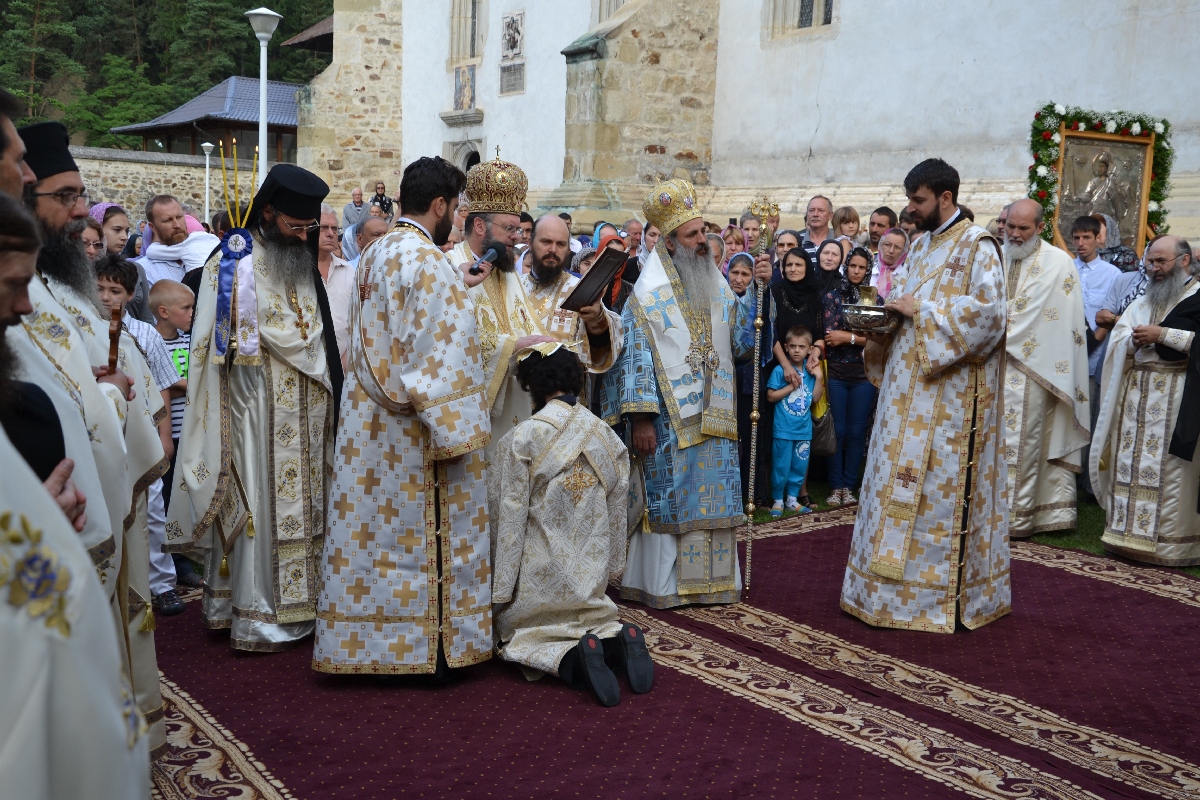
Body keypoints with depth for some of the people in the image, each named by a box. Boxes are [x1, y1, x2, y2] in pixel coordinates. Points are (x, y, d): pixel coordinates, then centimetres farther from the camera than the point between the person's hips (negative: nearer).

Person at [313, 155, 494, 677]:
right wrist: (453, 434, -18)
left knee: (376, 528, 13)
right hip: (415, 431, -8)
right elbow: (441, 354, -20)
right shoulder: (429, 262, -17)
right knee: (426, 533, 3)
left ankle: (369, 642, 22)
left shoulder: (372, 256, 10)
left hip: (369, 420, 8)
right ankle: (431, 648, 13)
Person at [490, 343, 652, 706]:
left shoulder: (520, 440, -17)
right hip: (591, 576, 5)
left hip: (539, 577, -4)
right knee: (592, 618, 28)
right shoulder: (608, 437, -2)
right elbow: (618, 516, 5)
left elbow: (508, 521, -14)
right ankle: (618, 640, -7)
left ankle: (572, 658, -16)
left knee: (514, 633, 16)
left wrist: (500, 591, -5)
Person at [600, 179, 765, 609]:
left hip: (714, 416, 5)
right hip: (670, 417, -5)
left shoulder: (717, 286, 12)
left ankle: (710, 578, 19)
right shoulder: (649, 292, -6)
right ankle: (663, 584, 11)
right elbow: (635, 353, -10)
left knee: (712, 496, 8)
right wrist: (640, 417, -16)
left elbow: (740, 336, 7)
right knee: (670, 496, 0)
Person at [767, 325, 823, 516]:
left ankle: (792, 499, 26)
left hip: (804, 429, 4)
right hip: (783, 429, -4)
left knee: (800, 466, 12)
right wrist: (792, 386, -15)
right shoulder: (780, 370, -10)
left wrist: (819, 378, -8)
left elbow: (816, 398, 3)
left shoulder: (811, 370, 4)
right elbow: (771, 396, -10)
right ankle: (778, 500, 16)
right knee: (781, 466, 3)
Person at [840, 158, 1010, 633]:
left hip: (950, 390, -8)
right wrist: (893, 312, 0)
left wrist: (922, 311, -16)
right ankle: (893, 581, 18)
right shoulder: (920, 245, 16)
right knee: (899, 481, 9)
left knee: (943, 484, -3)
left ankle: (947, 593, 7)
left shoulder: (977, 246, -9)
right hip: (909, 386, 8)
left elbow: (989, 310, -18)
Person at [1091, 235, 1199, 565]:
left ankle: (1169, 541, -1)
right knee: (1132, 462, 6)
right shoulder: (1144, 301, 19)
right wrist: (1134, 340, -5)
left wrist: (1162, 334, -15)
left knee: (1169, 469, -6)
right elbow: (1117, 338, 16)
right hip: (1136, 392, 7)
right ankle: (1130, 532, 12)